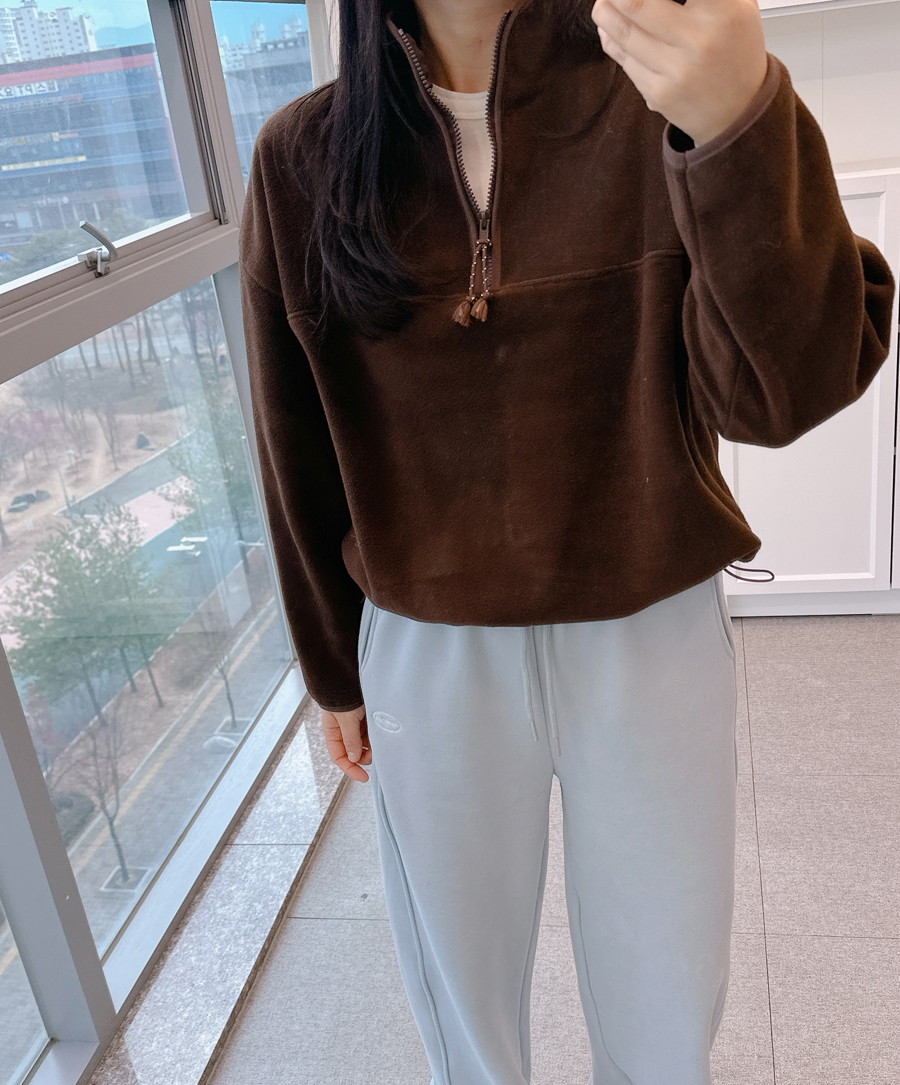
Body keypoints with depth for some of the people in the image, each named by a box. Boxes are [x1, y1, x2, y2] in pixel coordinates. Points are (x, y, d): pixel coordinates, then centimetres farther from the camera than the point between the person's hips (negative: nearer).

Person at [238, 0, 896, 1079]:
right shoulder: (301, 158, -5)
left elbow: (778, 393, -17)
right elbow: (299, 453, 3)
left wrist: (743, 131, -33)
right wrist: (334, 667, 11)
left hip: (654, 639, 0)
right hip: (428, 660, 1)